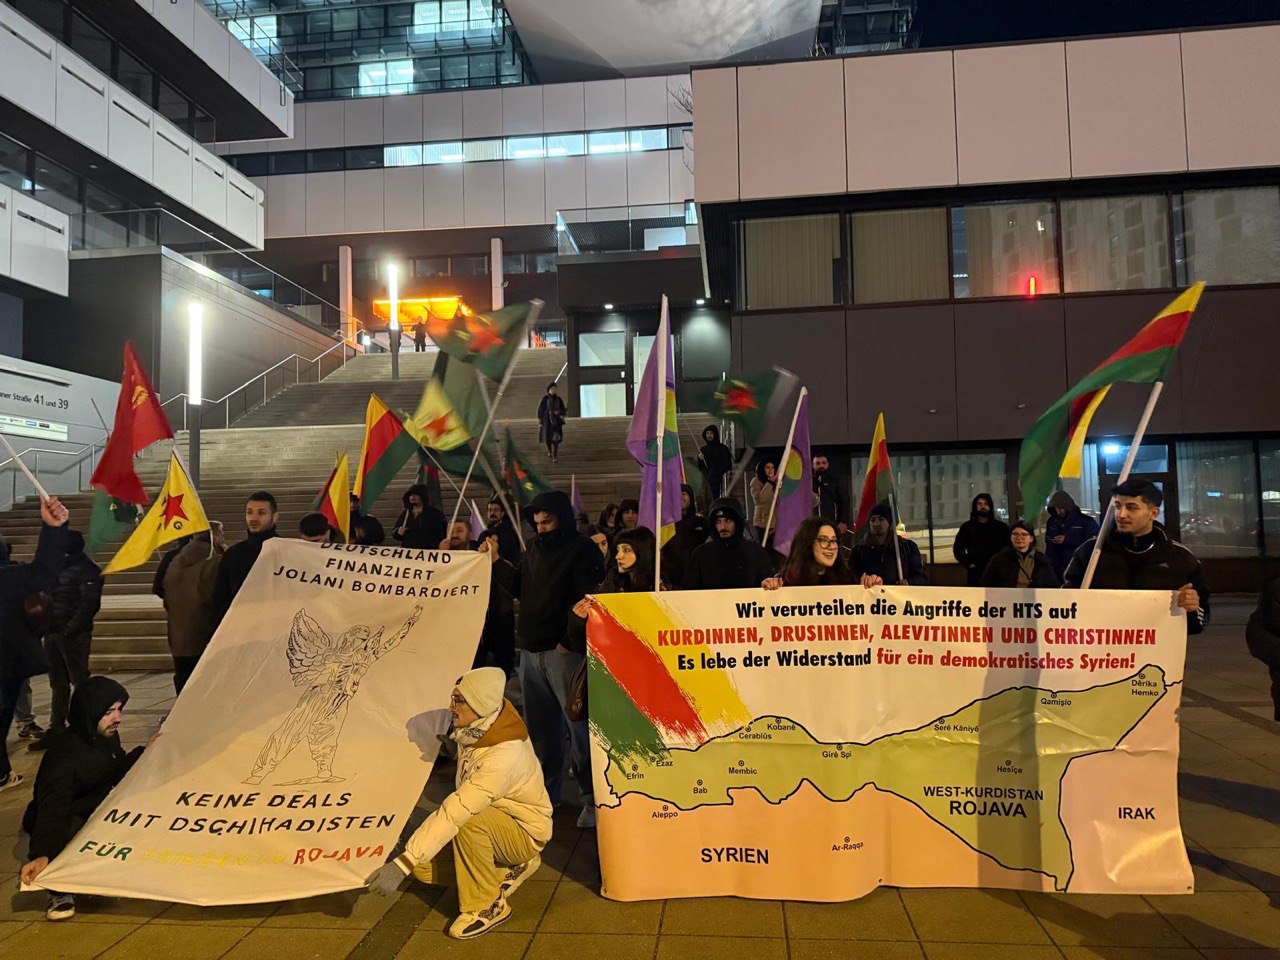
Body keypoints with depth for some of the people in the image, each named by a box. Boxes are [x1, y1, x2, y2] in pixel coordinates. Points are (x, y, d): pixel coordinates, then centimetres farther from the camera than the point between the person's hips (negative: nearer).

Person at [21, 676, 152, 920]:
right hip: (62, 823, -7)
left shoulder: (108, 736, -5)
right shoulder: (64, 752, -29)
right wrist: (41, 855, -52)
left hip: (99, 813, 7)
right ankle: (60, 892, -15)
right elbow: (52, 807, -41)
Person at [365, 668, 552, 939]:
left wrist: (402, 864, -41)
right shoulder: (476, 727, -10)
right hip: (492, 822, 9)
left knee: (470, 821, -37)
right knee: (424, 867, -6)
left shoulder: (503, 757, -37)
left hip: (525, 833, -9)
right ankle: (511, 869, 12)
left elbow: (456, 813, -41)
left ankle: (488, 906, -14)